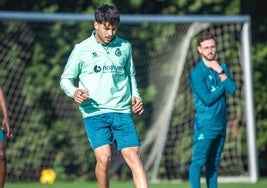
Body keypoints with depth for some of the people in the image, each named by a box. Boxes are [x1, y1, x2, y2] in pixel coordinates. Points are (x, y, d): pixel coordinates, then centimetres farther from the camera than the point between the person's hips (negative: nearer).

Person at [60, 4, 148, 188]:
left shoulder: (124, 47, 10)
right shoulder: (82, 49, 2)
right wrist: (74, 92, -13)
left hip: (122, 111, 2)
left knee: (134, 156, -10)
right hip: (94, 112, -2)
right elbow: (65, 79, 8)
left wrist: (135, 96, 8)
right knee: (104, 157, -15)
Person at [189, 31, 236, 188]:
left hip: (221, 125, 6)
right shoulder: (197, 73, -9)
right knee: (198, 162, -9)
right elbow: (207, 99, -16)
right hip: (205, 126, -6)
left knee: (213, 164, 11)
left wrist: (220, 72, -12)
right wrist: (222, 87, -4)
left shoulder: (223, 68, 11)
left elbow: (232, 89, -5)